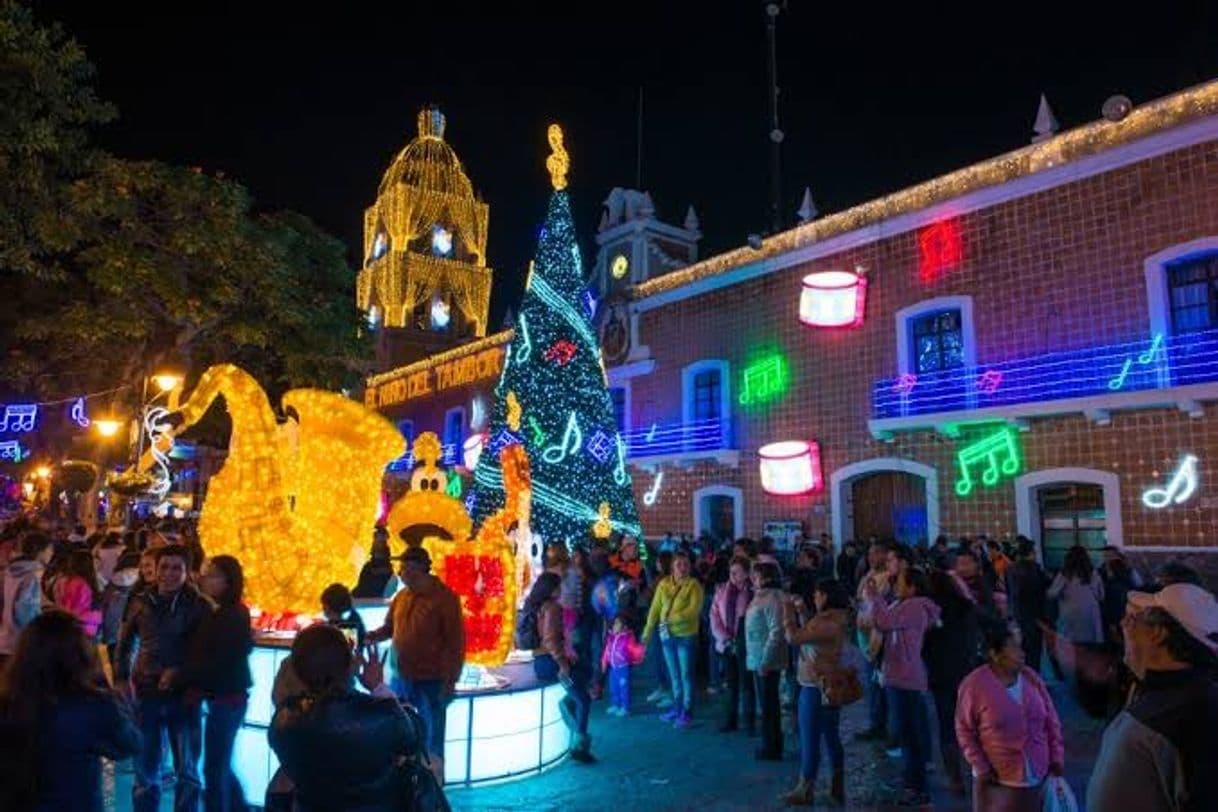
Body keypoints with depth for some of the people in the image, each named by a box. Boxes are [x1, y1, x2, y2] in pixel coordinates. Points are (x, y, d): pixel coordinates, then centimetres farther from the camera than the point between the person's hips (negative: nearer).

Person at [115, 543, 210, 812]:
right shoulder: (141, 602, 3)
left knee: (187, 771, 8)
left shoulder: (200, 605, -5)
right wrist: (121, 678, 5)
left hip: (183, 695, -2)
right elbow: (125, 643, 14)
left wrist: (180, 671, -16)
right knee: (145, 772, 13)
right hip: (145, 694, 2)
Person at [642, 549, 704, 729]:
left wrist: (672, 619, -25)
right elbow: (655, 608, 3)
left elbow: (694, 609, -19)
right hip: (667, 635, 4)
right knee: (674, 674, 16)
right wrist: (647, 632, -1)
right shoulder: (664, 584, 4)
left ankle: (686, 712, 13)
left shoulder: (693, 584, -9)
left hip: (686, 635, -4)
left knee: (686, 674, 3)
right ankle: (677, 707, 29)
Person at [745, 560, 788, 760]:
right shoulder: (760, 596, 11)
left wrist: (765, 661, -23)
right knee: (767, 704, 17)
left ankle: (771, 748, 13)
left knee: (769, 705, 2)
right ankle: (771, 745, 29)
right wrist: (759, 660, 14)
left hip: (766, 661, -9)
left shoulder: (773, 598, -18)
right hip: (758, 659, 9)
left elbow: (776, 631, -24)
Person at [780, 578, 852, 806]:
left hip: (816, 688, -10)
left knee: (810, 740, 4)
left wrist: (788, 610, -16)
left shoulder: (827, 623, -25)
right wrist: (801, 611, 7)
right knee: (831, 738, 18)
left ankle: (804, 791, 16)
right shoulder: (836, 618, 7)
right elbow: (809, 634, 15)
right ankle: (838, 788, 29)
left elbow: (793, 637, -28)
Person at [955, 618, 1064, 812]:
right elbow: (965, 730, -10)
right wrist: (981, 768, -12)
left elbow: (1051, 722, 7)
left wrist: (1057, 758, 3)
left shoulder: (1031, 678, -2)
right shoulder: (974, 685, -17)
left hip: (1038, 776, 5)